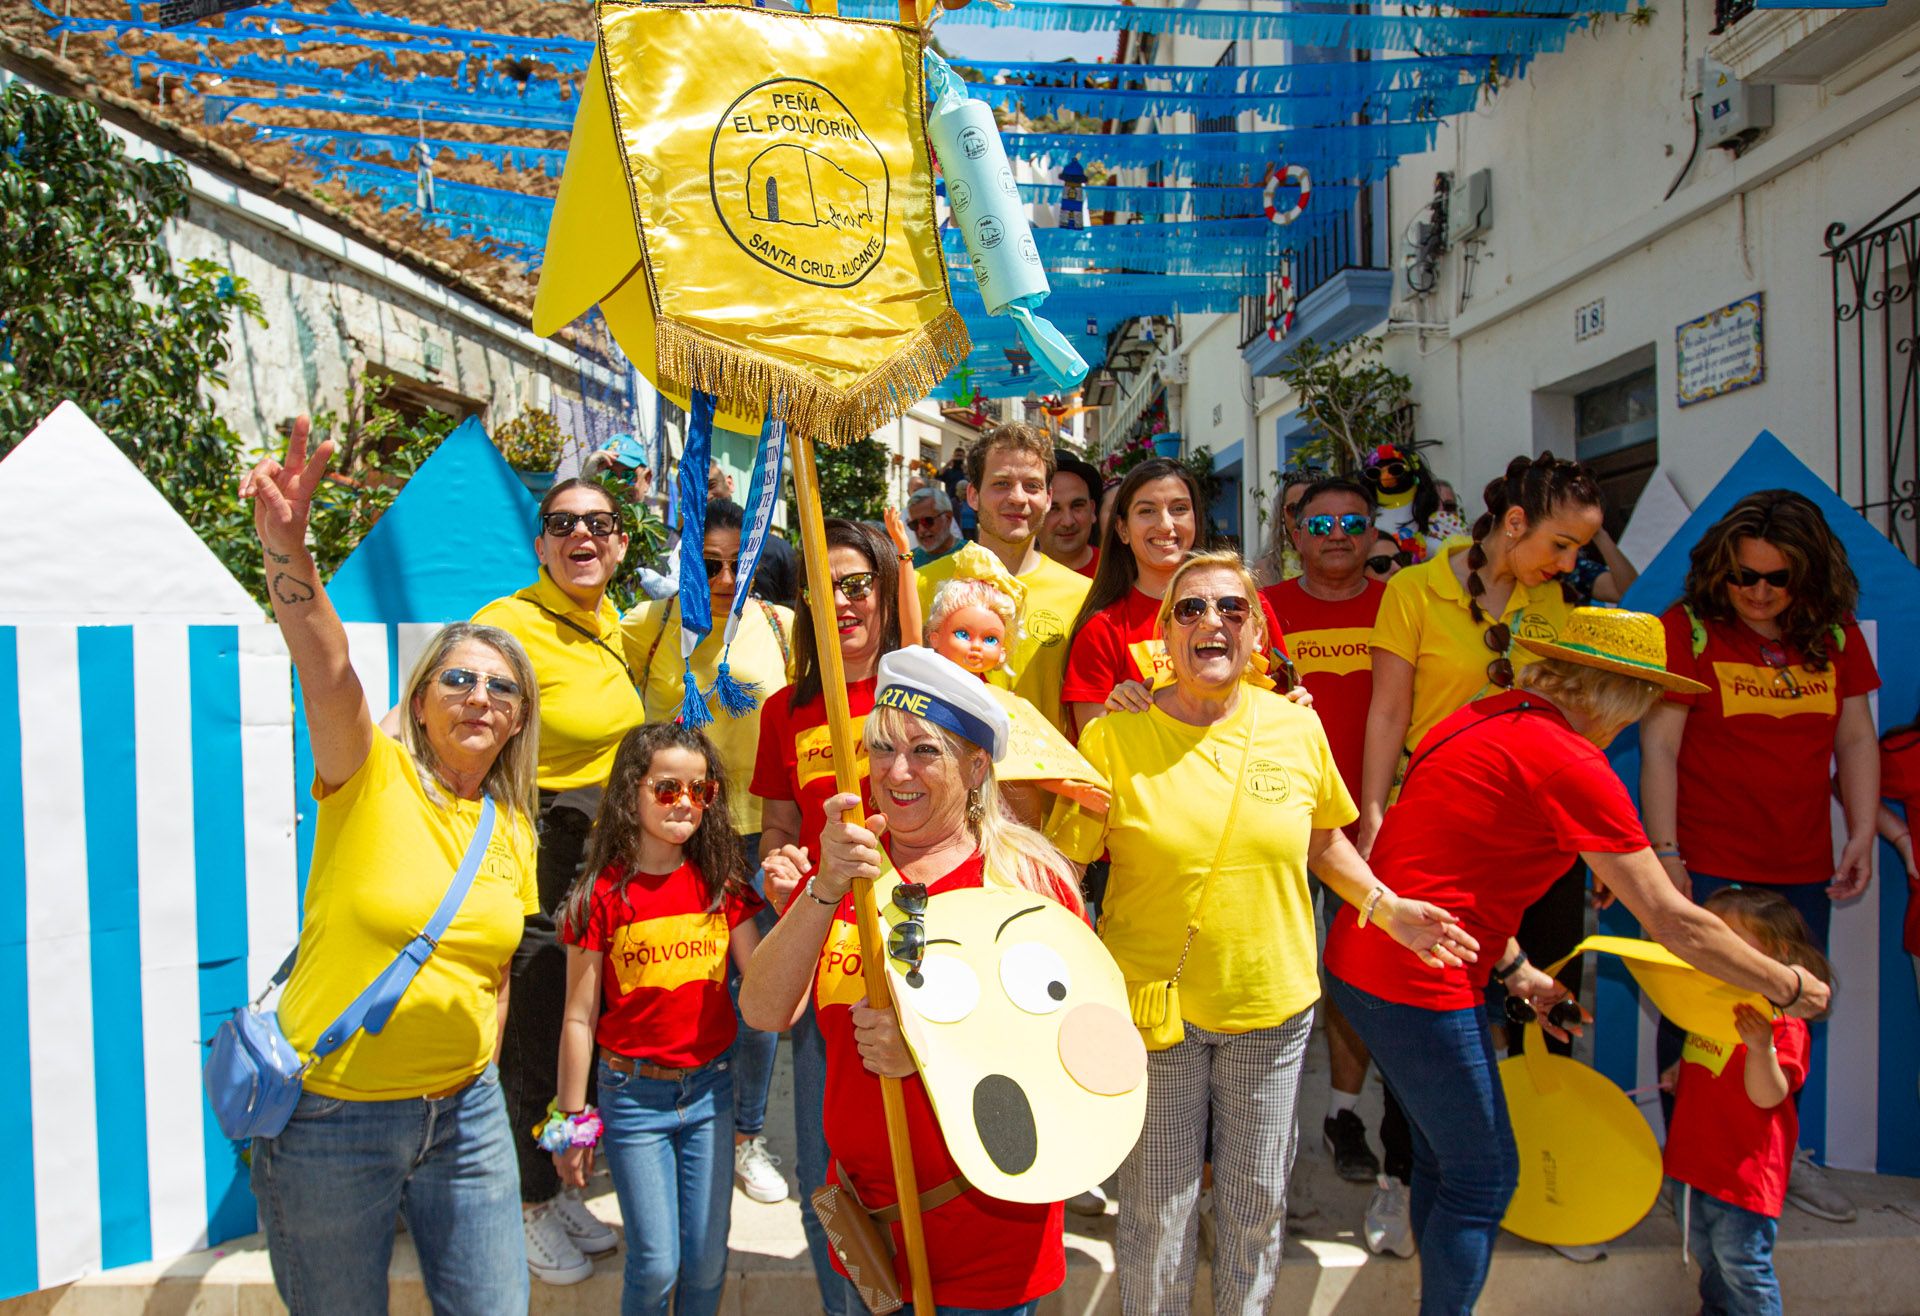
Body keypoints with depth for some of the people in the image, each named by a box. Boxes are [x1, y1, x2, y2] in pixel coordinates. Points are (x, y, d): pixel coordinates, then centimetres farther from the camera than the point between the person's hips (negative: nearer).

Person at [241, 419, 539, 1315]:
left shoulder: (513, 829, 4)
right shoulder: (372, 779, -10)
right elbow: (328, 673, -30)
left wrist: (480, 1078, 10)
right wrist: (286, 544, -45)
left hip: (464, 1114, 4)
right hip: (332, 1117, -4)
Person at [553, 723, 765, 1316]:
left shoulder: (721, 883, 0)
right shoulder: (602, 894, -9)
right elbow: (580, 1017, -5)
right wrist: (571, 1120, -1)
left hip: (710, 1088, 3)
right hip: (634, 1094, -3)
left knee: (707, 1261, 10)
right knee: (655, 1265, 5)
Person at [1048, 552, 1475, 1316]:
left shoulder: (1296, 727, -4)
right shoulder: (1115, 736, -12)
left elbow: (1324, 837, 13)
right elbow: (1061, 866, -9)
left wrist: (1386, 908, 2)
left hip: (1272, 1004, 3)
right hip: (1152, 1001, -2)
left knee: (1258, 1197, 19)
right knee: (1156, 1204, 11)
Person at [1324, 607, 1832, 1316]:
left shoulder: (1479, 721, 11)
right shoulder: (1572, 764, -16)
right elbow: (1673, 922, -10)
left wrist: (1518, 974, 21)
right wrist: (1789, 987, 4)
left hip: (1357, 962, 9)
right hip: (1420, 988, -9)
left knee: (1444, 1157, 24)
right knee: (1483, 1178, 9)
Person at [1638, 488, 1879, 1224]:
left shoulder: (1836, 636, 6)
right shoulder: (1688, 629, -7)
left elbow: (1856, 740, 12)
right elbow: (1658, 746, -9)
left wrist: (1862, 835, 1)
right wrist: (1665, 852, -14)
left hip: (1802, 871, 5)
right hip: (1707, 867, -4)